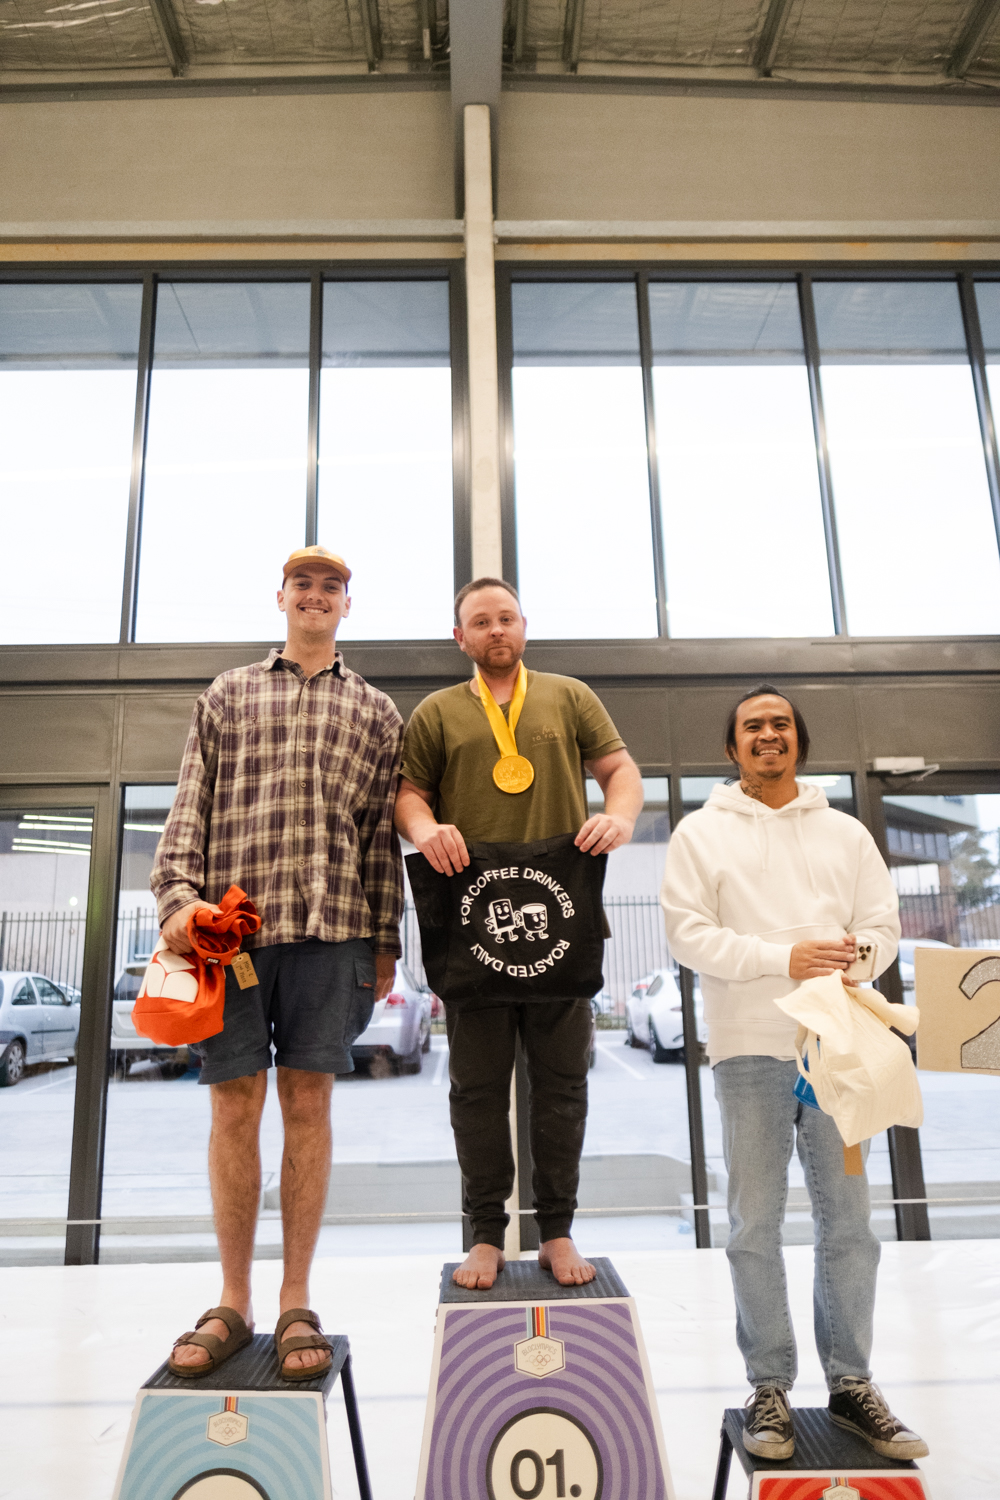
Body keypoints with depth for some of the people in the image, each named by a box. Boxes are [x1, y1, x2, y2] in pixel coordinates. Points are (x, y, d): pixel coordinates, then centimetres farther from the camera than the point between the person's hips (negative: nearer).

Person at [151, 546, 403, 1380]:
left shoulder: (375, 711, 15)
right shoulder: (228, 695, 16)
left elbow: (384, 835, 11)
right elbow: (190, 809, 10)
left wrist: (385, 940, 6)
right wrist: (179, 894, -5)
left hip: (331, 928, 0)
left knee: (308, 1104, 3)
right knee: (235, 1107, 4)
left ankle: (297, 1303, 16)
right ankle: (233, 1303, 18)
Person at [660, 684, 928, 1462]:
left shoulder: (846, 833, 14)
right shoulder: (702, 832, 4)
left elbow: (883, 925, 9)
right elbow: (689, 933, -5)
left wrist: (853, 960, -13)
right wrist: (782, 958, -16)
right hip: (749, 1047, -2)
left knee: (849, 1219, 9)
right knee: (757, 1224, 4)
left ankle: (852, 1383, 25)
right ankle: (770, 1387, 19)